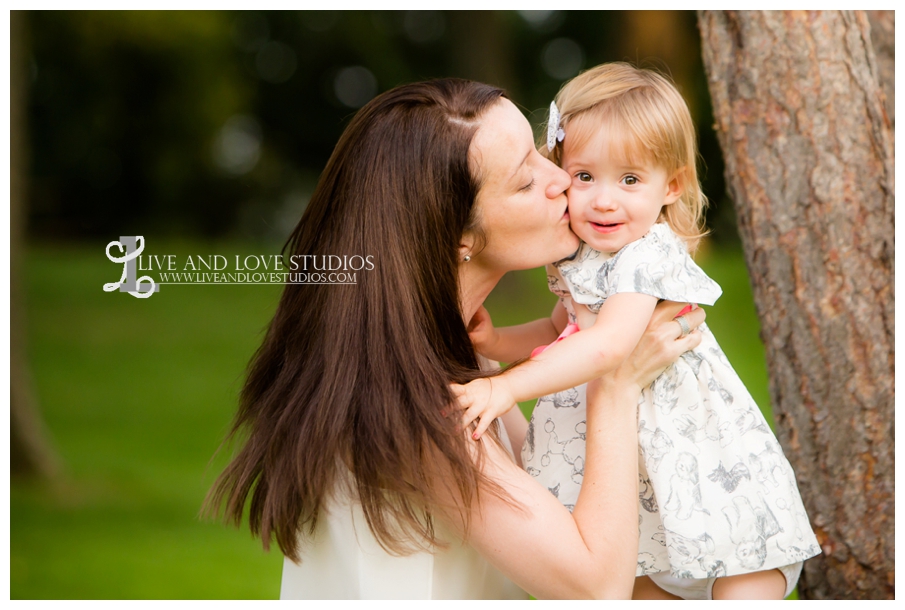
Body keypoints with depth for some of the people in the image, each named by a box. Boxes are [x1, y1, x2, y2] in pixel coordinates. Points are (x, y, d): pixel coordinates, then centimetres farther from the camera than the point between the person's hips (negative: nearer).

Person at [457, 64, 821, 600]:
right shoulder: (582, 259, 6)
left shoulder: (646, 256, -21)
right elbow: (563, 332, 24)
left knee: (742, 585, -10)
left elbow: (608, 346, -35)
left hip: (708, 467, -8)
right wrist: (496, 342, 5)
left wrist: (508, 386, -40)